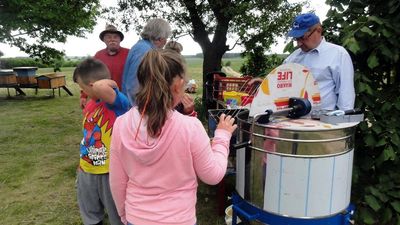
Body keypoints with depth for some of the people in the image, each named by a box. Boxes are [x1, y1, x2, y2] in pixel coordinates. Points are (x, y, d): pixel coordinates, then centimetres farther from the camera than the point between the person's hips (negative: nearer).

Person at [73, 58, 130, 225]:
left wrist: (111, 83, -25)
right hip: (87, 169, 8)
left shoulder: (116, 102, -24)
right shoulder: (90, 104, 3)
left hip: (110, 170, -8)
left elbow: (100, 88, -47)